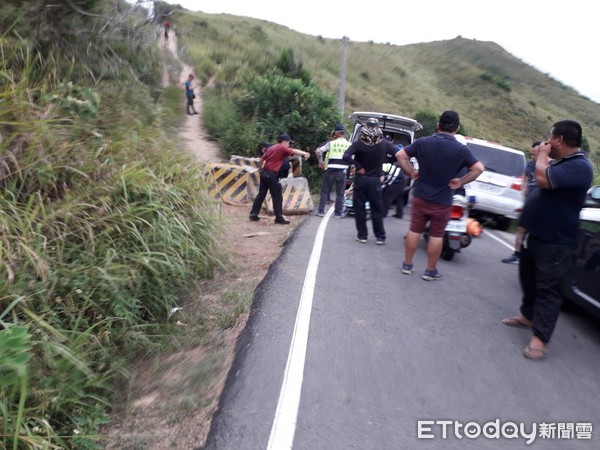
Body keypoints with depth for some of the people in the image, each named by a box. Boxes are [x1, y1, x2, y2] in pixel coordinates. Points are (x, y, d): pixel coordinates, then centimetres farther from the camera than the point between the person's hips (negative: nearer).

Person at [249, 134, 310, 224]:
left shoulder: (272, 147, 18)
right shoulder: (283, 148, -5)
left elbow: (262, 159, 20)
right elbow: (294, 151, -24)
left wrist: (261, 169, 32)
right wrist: (305, 153, -38)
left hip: (264, 172, 8)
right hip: (271, 174, -8)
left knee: (261, 194, 14)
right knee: (277, 197, -1)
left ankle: (253, 214, 14)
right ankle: (279, 218, 1)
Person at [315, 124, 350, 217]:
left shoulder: (331, 143, 0)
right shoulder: (349, 145, 4)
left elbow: (318, 151, -5)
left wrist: (320, 161, 6)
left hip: (330, 170, 0)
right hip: (342, 171, 1)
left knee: (325, 191, 11)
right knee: (340, 193, 9)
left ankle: (321, 211, 12)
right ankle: (338, 212, 11)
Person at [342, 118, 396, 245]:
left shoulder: (359, 143, -13)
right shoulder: (384, 143, -5)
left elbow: (346, 156, -24)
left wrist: (357, 165, -14)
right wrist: (383, 159, 6)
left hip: (361, 179, -2)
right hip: (375, 180, 2)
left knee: (360, 208, 9)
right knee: (377, 209, 10)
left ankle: (362, 235, 12)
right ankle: (380, 237, 12)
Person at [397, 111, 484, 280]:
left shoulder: (423, 142, -3)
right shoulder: (461, 149, -8)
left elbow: (400, 155, -3)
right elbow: (478, 168, -13)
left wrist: (412, 172, 2)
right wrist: (460, 182, -5)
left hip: (420, 196, 2)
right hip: (442, 201, -2)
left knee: (414, 230, 12)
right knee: (436, 235, 9)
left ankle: (407, 265, 21)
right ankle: (430, 271, 17)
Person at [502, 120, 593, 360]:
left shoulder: (579, 166, -20)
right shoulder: (559, 162, 12)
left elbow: (544, 179, -33)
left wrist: (542, 154, -18)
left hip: (555, 243, -10)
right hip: (535, 235, 10)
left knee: (547, 289, -5)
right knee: (528, 279, 22)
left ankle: (539, 338, 0)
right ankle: (527, 315, 40)